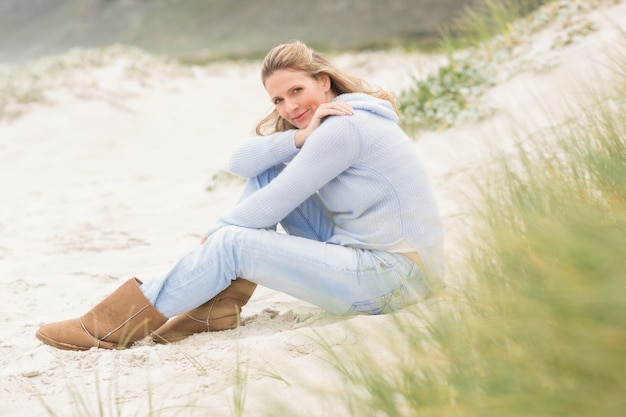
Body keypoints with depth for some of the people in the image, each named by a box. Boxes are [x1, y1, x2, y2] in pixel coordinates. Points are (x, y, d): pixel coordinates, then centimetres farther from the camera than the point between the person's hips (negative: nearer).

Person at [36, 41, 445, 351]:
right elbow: (241, 161, -1)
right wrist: (298, 138, -16)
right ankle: (220, 302, 0)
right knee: (266, 172, 5)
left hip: (396, 275, -9)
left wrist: (213, 237, -2)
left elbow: (270, 207, -16)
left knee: (231, 244, -15)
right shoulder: (317, 122, 13)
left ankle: (114, 326, -5)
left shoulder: (344, 125, -16)